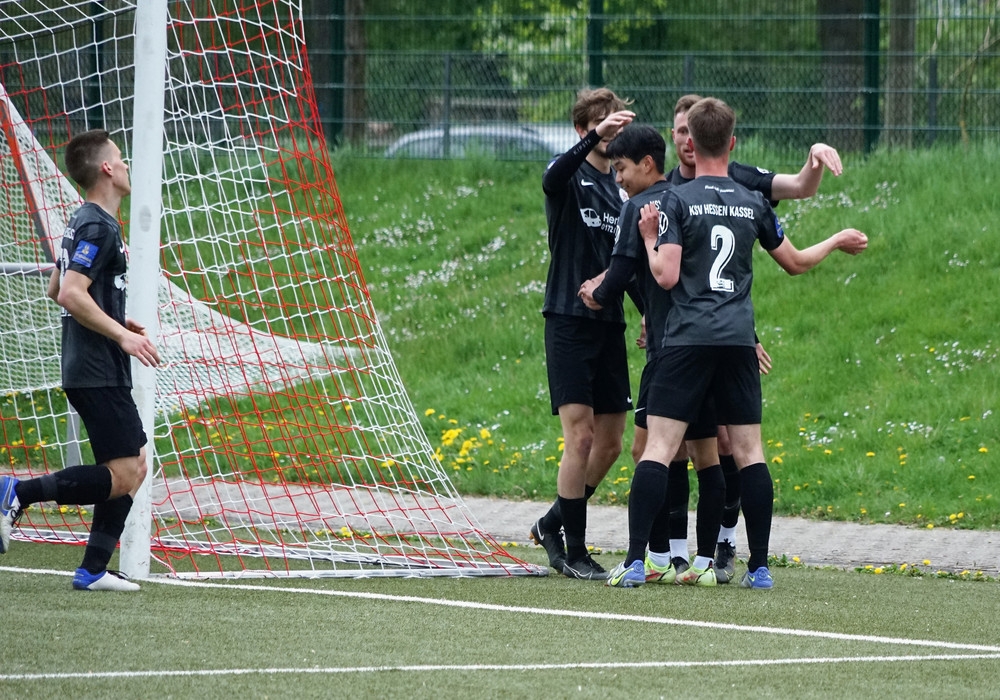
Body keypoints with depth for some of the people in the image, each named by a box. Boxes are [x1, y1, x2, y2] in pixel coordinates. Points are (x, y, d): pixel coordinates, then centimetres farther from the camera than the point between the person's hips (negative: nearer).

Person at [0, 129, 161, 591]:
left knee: (134, 467, 10)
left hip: (91, 373, 10)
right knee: (121, 476, -12)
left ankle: (94, 570, 9)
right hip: (98, 374, -10)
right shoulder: (99, 228, -15)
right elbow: (71, 294, -25)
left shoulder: (83, 223, 16)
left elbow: (57, 289, 26)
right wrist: (122, 335, -23)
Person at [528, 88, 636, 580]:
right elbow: (553, 179, -30)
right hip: (569, 320, -6)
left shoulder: (622, 189, 13)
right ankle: (574, 552, -4)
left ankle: (553, 523, 26)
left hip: (610, 323, 6)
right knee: (581, 435, -11)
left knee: (610, 442, 8)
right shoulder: (570, 178, -4)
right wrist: (597, 136, -43)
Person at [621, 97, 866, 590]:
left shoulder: (677, 202, -3)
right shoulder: (754, 203, 9)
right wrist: (838, 242, 40)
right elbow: (795, 262, 22)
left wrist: (650, 239, 9)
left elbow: (666, 275, -10)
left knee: (659, 446, -5)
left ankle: (635, 560, -13)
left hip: (687, 341, -3)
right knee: (749, 452, 8)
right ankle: (759, 566, 6)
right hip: (739, 342, 3)